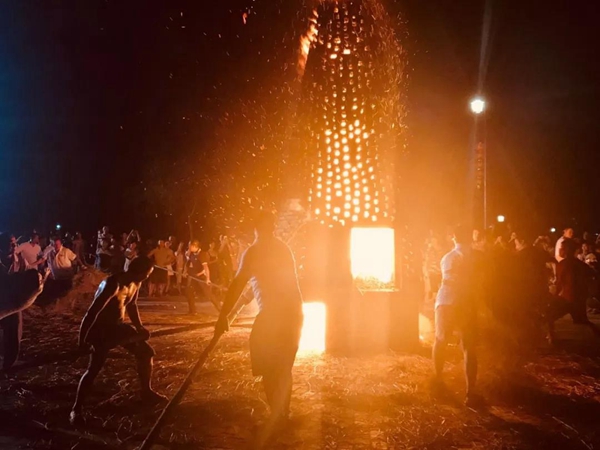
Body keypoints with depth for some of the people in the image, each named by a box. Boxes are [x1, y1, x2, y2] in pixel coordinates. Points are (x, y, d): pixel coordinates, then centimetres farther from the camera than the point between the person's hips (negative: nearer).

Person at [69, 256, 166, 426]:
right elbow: (92, 312, -31)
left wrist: (139, 327, 13)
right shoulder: (113, 284, -31)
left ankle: (146, 392, 26)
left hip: (118, 326, 8)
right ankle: (76, 410, -2)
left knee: (146, 352, 10)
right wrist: (83, 339, -30)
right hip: (102, 329, -8)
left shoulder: (135, 283, -4)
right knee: (94, 369, -16)